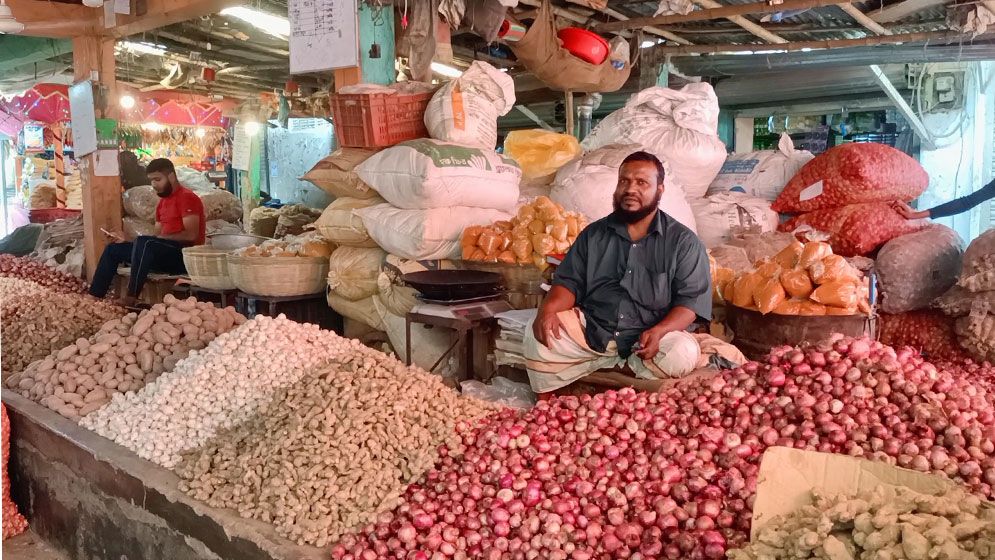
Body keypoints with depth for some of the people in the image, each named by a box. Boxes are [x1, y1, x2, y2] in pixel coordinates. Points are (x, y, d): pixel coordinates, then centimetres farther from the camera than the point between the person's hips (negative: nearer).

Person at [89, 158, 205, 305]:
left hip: (185, 256, -9)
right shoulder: (162, 202, 19)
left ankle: (130, 299, -33)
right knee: (113, 249, 10)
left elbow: (191, 235, -20)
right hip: (166, 256, 9)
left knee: (144, 243, -33)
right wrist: (126, 240, 3)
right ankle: (93, 297, 3)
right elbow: (156, 238, 14)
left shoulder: (186, 197, -8)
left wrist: (162, 238, -21)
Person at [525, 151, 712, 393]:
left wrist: (660, 331, -24)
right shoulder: (593, 234, 13)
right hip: (589, 330, 3)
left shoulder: (684, 242, 3)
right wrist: (548, 309, -13)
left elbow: (692, 298, -5)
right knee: (538, 333, -20)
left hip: (646, 340, -2)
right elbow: (570, 282, 10)